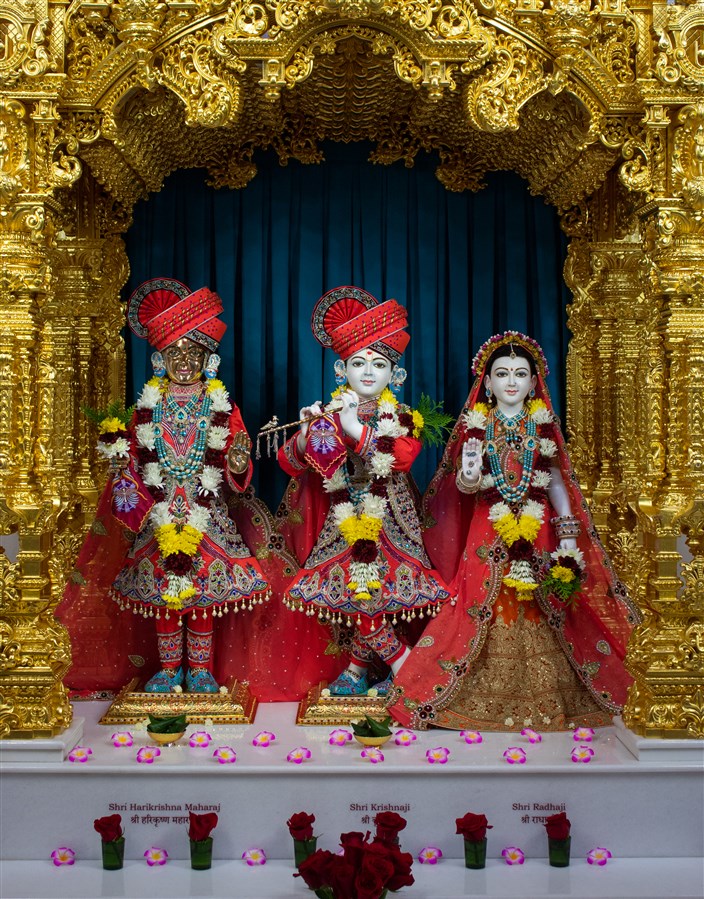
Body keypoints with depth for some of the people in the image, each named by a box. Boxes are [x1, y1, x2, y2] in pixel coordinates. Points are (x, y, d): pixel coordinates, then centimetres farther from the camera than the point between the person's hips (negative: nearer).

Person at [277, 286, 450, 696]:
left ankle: (357, 669, 9)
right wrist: (308, 432, -18)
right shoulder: (331, 414, 4)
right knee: (359, 595, -3)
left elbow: (401, 458, -20)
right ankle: (403, 661, 14)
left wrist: (357, 431, -24)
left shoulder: (401, 418, 0)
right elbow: (290, 463, -1)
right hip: (345, 519, 2)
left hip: (387, 519, -2)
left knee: (363, 594, -9)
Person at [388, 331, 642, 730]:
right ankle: (488, 698, 6)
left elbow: (557, 484, 6)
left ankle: (543, 700, 12)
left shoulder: (545, 426, 7)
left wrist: (568, 540, -1)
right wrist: (467, 480, -28)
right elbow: (465, 484, -3)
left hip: (538, 531, 1)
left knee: (541, 612, 1)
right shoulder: (476, 426, 3)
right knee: (485, 609, -5)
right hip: (488, 532, -1)